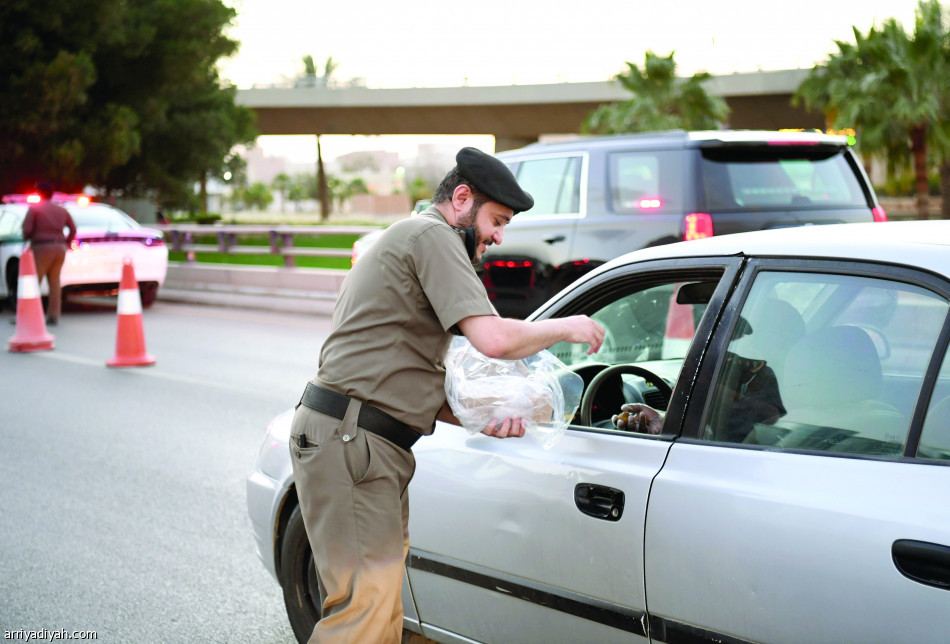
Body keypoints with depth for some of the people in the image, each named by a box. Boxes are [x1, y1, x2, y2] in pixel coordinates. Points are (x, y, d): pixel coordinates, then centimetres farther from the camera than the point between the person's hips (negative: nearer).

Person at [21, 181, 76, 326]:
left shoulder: (34, 208, -4)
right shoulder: (61, 210, 14)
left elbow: (27, 228, -13)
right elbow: (73, 229, 13)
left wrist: (27, 238, 7)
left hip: (42, 247, -6)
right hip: (59, 247, 6)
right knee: (54, 282, 7)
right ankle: (53, 316, 4)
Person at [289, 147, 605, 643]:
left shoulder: (408, 240, 26)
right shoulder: (431, 235, -7)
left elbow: (416, 387, 23)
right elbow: (494, 339, -21)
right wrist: (566, 327, -3)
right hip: (346, 438, -11)